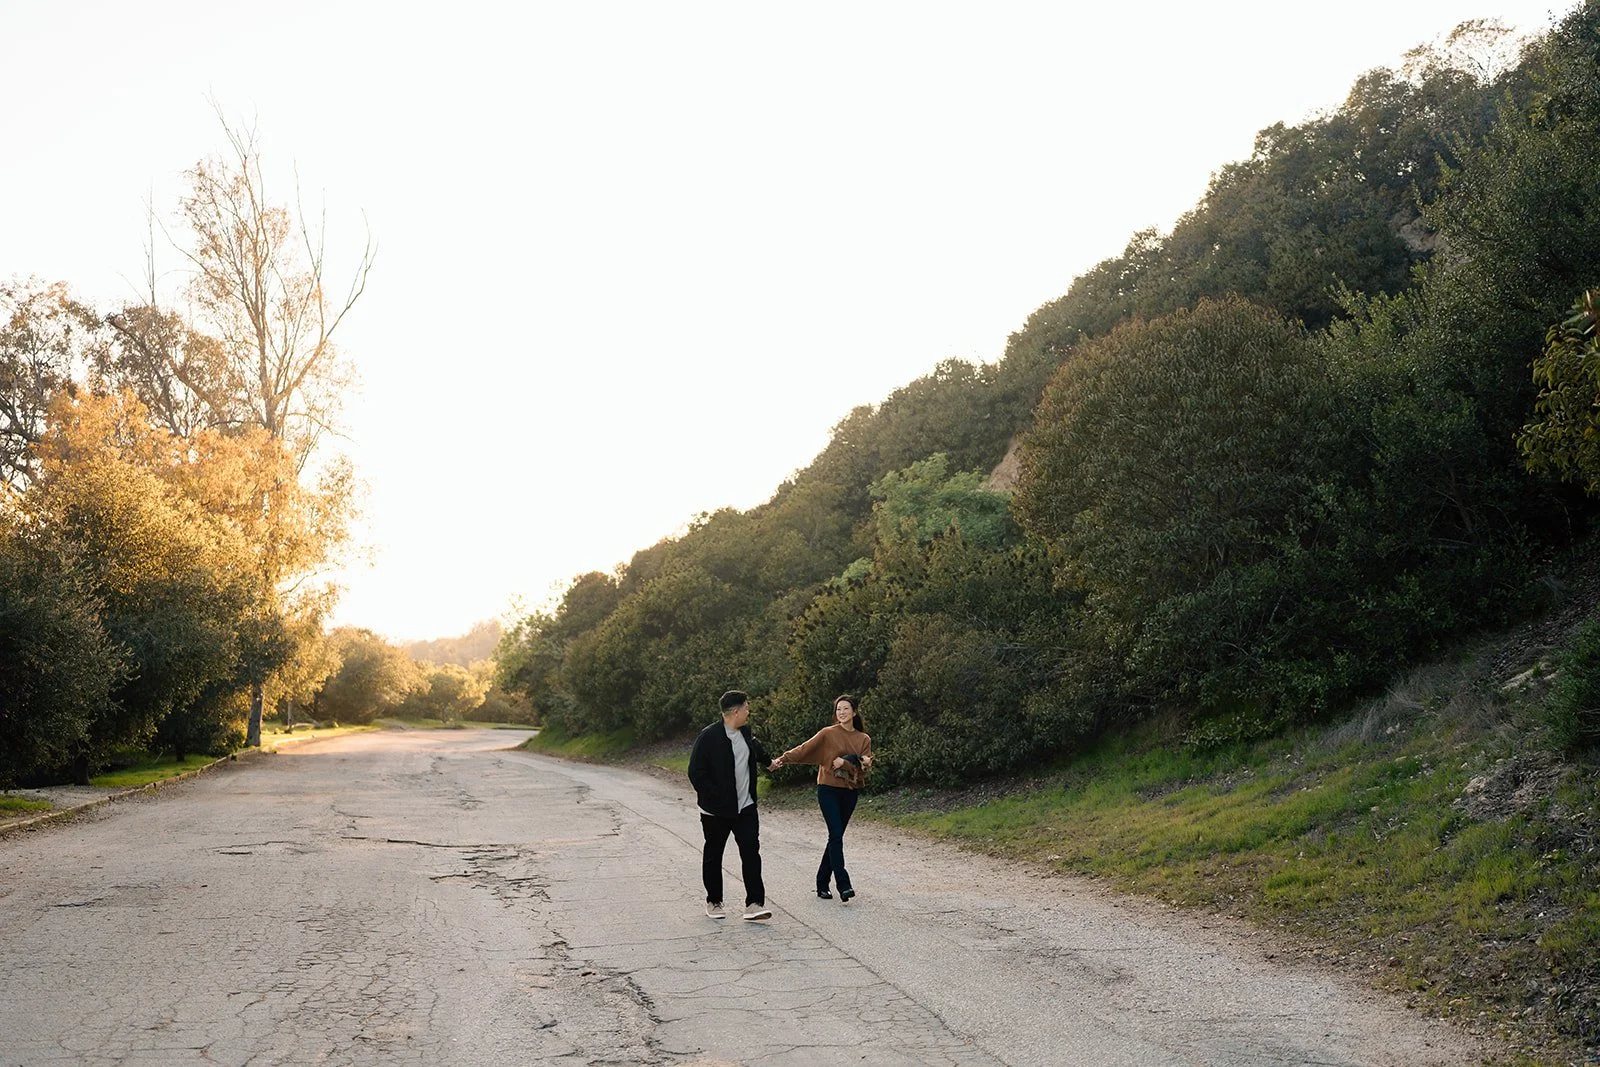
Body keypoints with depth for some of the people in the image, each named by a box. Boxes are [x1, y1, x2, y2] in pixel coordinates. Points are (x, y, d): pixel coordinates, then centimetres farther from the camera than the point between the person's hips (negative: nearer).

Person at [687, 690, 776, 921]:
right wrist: (713, 798, -19)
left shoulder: (744, 731, 6)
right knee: (713, 856, 10)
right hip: (717, 811, -5)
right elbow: (696, 772, -16)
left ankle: (754, 904, -9)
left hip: (745, 807, 5)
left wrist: (767, 761, 48)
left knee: (751, 852, -8)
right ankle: (713, 902, 25)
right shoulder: (709, 737, -16)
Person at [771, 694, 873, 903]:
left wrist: (845, 762, -15)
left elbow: (866, 767, 1)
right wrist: (782, 759, -21)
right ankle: (843, 885, -19)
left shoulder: (864, 739, 7)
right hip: (829, 790, -4)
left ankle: (822, 884, 17)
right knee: (836, 835, -15)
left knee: (836, 837, 8)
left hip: (850, 792, 4)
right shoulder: (828, 734, -2)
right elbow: (805, 749, -9)